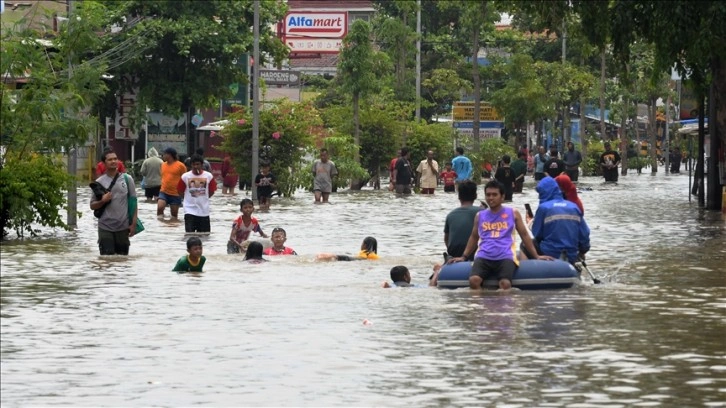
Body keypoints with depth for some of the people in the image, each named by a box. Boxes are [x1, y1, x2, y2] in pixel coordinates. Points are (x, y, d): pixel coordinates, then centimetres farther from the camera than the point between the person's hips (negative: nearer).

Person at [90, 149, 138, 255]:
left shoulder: (127, 179, 2)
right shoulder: (99, 182, 1)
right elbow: (92, 206, 6)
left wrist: (133, 224, -1)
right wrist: (103, 201, -15)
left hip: (123, 227, 1)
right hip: (105, 228, -1)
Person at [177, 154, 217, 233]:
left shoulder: (209, 176, -2)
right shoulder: (185, 176, -5)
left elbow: (211, 191, 8)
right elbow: (180, 192, 4)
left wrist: (203, 198, 5)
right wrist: (190, 199, 5)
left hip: (204, 212, 2)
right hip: (190, 211, -2)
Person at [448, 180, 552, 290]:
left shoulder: (513, 213, 13)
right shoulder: (480, 216, 18)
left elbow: (524, 234, 17)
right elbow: (474, 237, 31)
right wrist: (464, 256, 25)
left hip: (505, 257, -2)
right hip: (483, 257, 2)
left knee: (505, 283, -32)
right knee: (473, 280, -29)